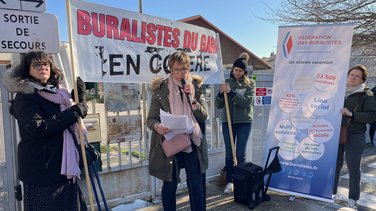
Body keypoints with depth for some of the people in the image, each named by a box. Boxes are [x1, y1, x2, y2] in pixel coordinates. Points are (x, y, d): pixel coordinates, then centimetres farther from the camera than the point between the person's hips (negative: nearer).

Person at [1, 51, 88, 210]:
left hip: (63, 166, 7)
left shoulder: (55, 92, 14)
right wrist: (74, 112, -21)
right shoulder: (25, 97, -9)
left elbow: (70, 124, 21)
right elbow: (39, 128, -23)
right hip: (41, 169, -7)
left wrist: (79, 98, 6)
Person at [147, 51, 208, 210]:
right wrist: (157, 127, -28)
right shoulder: (161, 89, -6)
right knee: (169, 186, 11)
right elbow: (151, 119, -6)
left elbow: (204, 116, -1)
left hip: (192, 143, 2)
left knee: (196, 185, 8)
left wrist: (192, 99, -16)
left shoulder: (196, 87, 2)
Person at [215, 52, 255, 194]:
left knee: (240, 154, 5)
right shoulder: (227, 82, 4)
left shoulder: (250, 83, 0)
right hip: (228, 122, 2)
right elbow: (219, 105, 3)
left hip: (244, 122, -2)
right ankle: (229, 181, 19)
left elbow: (246, 102, -15)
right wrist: (221, 93, -16)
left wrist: (230, 92, -23)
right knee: (229, 154, 7)